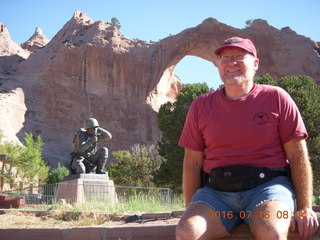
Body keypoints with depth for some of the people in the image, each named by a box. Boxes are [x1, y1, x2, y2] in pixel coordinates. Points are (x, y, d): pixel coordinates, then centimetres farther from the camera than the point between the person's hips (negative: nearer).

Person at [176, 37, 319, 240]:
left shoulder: (276, 98, 6)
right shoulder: (201, 106, 11)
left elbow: (298, 156, 4)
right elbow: (193, 163, 12)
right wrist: (191, 210, 7)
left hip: (268, 185, -1)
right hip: (216, 192, 2)